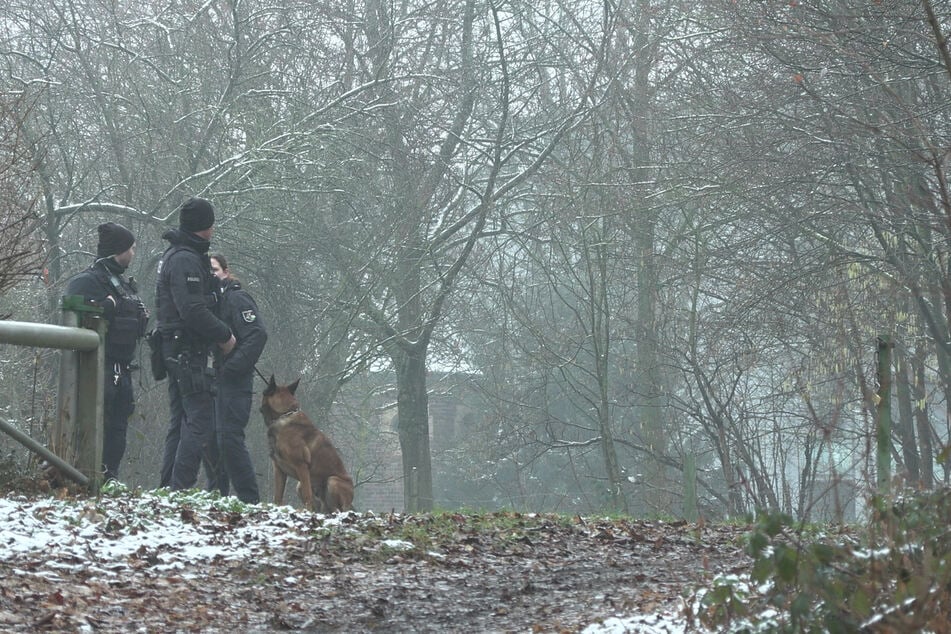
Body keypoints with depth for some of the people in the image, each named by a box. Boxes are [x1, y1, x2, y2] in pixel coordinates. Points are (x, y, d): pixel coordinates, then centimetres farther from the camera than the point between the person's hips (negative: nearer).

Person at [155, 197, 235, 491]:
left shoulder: (179, 255, 18)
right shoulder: (185, 260, -16)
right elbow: (193, 311, -22)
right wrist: (225, 335, -13)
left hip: (178, 352, 11)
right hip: (188, 351, -11)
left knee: (180, 422, 13)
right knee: (201, 422, -12)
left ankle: (168, 487, 15)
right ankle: (181, 488, -16)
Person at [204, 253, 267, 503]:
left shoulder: (236, 298, -7)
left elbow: (257, 335, -18)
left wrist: (232, 367, -20)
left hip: (233, 381, -9)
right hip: (213, 382, 9)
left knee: (229, 438, -14)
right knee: (211, 438, 9)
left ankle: (250, 499, -13)